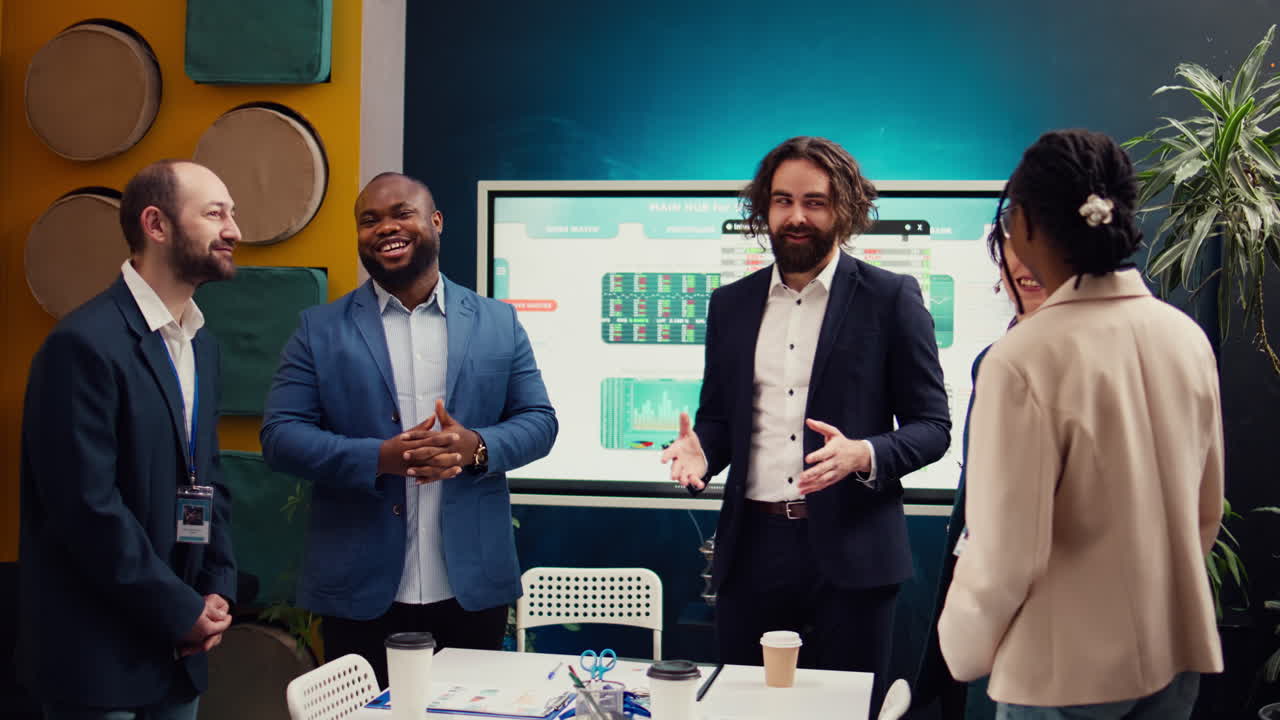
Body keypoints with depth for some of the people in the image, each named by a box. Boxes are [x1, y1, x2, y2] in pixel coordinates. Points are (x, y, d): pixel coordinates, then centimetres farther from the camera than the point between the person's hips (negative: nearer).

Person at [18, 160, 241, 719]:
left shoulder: (201, 344, 10)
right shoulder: (85, 344, -16)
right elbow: (88, 508, -20)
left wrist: (217, 590, 2)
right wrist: (182, 611, -13)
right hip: (99, 654, -7)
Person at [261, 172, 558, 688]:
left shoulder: (498, 323, 7)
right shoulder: (319, 330, 3)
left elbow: (539, 421, 5)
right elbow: (280, 435, -4)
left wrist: (476, 447, -17)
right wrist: (379, 457, -20)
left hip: (473, 587, 1)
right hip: (358, 592, -1)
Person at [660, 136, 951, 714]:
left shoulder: (890, 298, 0)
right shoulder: (731, 304, 12)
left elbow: (932, 426, -1)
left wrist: (863, 455, -20)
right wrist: (700, 451, -7)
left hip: (848, 552, -3)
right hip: (751, 546, 3)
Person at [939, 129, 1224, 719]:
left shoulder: (1023, 360, -21)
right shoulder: (1188, 337, -2)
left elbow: (1004, 549, -17)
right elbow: (1206, 510, 8)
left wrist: (965, 648, 0)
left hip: (1067, 669, -5)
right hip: (1178, 651, 5)